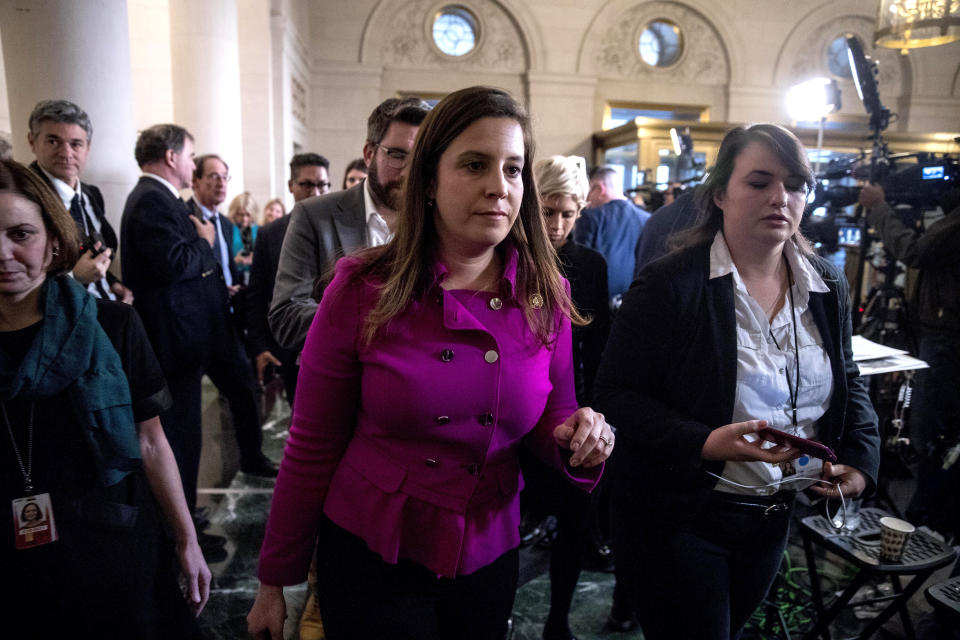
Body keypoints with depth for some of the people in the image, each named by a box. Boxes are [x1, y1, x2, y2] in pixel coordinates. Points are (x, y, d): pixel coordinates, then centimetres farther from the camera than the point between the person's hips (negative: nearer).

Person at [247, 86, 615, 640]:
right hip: (370, 555, -3)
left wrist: (581, 436, -18)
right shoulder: (364, 290, -15)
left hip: (489, 559, 4)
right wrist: (275, 579, -1)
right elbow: (312, 445, -8)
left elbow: (551, 421, 5)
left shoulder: (546, 296, -7)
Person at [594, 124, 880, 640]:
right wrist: (704, 443, -31)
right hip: (681, 516, -6)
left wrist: (861, 458, -1)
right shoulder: (669, 286, -18)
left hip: (774, 516, 7)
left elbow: (847, 381, 14)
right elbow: (616, 393, -18)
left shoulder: (828, 287, 2)